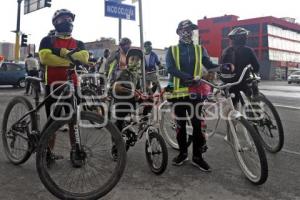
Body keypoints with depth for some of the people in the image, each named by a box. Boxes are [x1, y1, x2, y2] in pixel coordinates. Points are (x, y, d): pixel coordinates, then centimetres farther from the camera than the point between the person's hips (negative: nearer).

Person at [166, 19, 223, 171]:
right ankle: (182, 153, 24)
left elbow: (209, 65, 0)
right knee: (180, 125, 9)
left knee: (198, 125, 0)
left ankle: (197, 156, 12)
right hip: (178, 92, -1)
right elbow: (171, 68, -13)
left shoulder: (200, 49, 11)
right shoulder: (172, 50, 4)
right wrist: (187, 77, -31)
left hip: (195, 92, 1)